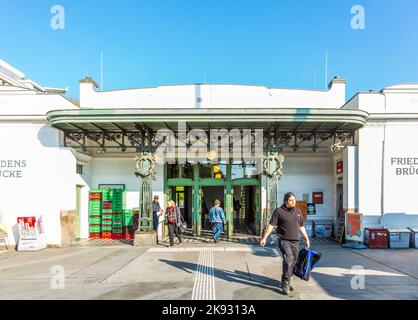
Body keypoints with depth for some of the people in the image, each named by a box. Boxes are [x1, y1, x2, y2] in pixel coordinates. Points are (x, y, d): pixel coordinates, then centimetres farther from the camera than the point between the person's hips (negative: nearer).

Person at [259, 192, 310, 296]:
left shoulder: (298, 211, 10)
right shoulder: (279, 211, -7)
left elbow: (301, 226, 20)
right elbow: (271, 225, -9)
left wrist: (307, 239, 21)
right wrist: (264, 238, -16)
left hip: (295, 241, 6)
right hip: (284, 241, -6)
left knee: (293, 261, 11)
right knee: (288, 260, -16)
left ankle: (286, 281, 30)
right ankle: (285, 284, -5)